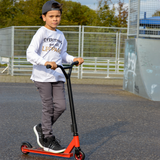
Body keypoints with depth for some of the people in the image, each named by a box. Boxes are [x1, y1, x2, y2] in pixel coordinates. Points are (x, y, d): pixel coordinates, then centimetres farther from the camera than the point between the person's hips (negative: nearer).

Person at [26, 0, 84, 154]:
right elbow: (30, 53, -16)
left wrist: (73, 59, 8)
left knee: (60, 105, -1)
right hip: (42, 76, -6)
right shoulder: (41, 32, -5)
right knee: (48, 106, -3)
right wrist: (45, 62, -31)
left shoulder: (60, 35, 15)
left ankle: (41, 128, 22)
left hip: (57, 76, 6)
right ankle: (49, 140, 9)